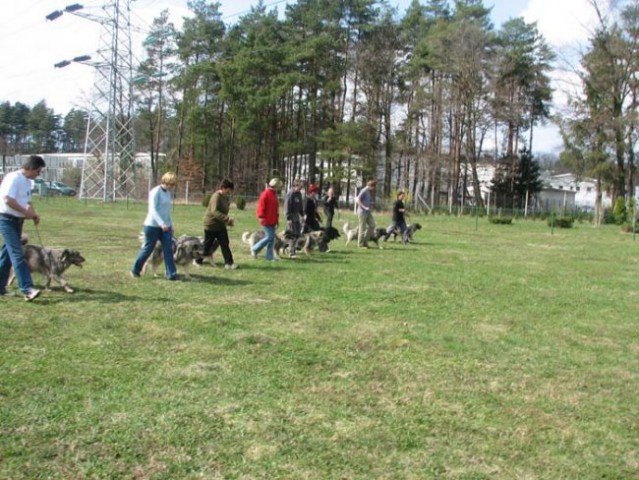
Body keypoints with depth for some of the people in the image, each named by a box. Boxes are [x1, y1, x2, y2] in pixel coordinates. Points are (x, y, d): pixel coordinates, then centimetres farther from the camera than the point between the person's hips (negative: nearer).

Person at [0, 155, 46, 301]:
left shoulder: (28, 182, 13)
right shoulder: (13, 178, -16)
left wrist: (33, 213, 4)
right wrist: (26, 212, -19)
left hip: (18, 221, 9)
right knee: (17, 254, -14)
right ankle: (27, 289, -19)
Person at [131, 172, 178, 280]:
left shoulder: (168, 193, 11)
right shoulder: (156, 192, -13)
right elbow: (152, 209, -22)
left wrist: (170, 224, 19)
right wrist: (161, 223, -32)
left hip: (165, 226, 7)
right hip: (153, 225, -7)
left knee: (168, 249, -3)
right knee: (148, 248, 3)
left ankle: (170, 274, -2)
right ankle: (135, 270, 21)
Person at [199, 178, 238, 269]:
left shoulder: (227, 197, 5)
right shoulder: (216, 196, -22)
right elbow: (214, 211, -35)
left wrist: (228, 221, 3)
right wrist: (227, 219, -43)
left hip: (220, 225, 8)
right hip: (211, 224, -7)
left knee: (225, 244, 0)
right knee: (207, 245, 5)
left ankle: (229, 262, -1)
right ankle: (198, 260, 23)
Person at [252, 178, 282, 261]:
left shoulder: (274, 194, 17)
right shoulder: (266, 194, -12)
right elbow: (261, 205, -18)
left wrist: (277, 219, 22)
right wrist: (261, 216, -24)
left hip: (272, 221, 9)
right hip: (266, 220, -9)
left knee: (272, 238, 7)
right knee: (269, 237, -10)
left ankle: (269, 256, 12)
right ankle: (255, 249, 6)